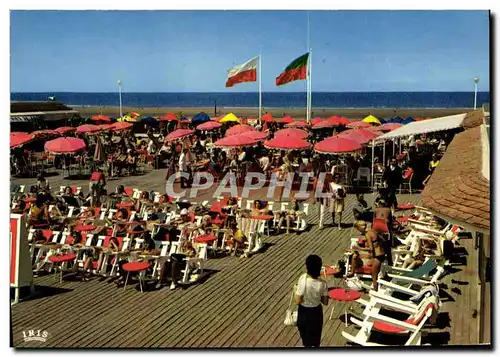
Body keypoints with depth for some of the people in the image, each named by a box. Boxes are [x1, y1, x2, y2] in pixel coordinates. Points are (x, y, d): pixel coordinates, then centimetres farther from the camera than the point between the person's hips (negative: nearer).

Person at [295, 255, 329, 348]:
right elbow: (325, 302, -6)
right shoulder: (322, 283, -17)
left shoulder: (303, 281, -27)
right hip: (316, 312, 2)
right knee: (314, 340, 19)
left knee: (306, 339, 23)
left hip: (304, 312, -2)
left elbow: (298, 301, -22)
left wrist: (295, 291, -4)